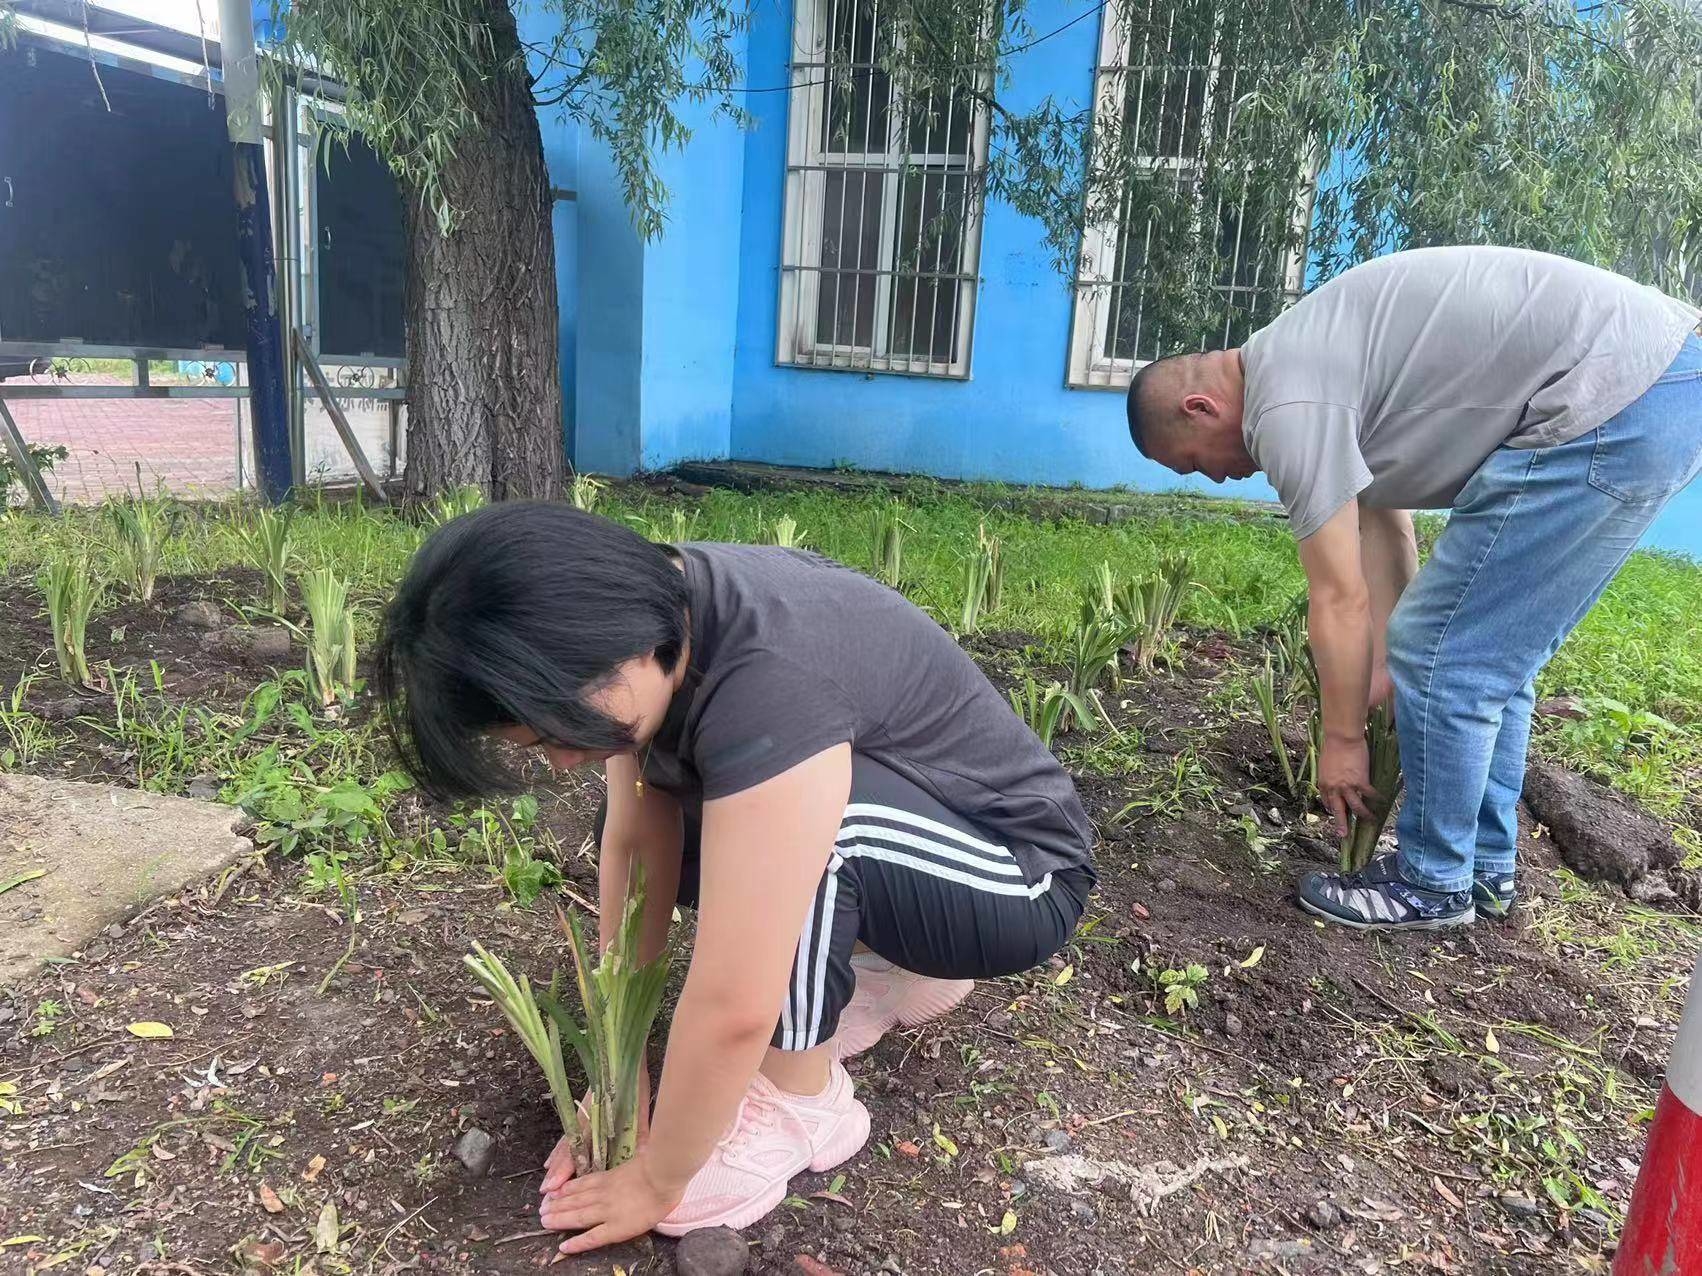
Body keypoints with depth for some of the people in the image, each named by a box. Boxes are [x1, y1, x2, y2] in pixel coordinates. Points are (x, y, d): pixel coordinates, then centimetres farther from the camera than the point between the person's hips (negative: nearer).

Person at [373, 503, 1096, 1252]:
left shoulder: (769, 683, -38)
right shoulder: (651, 608, -12)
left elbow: (732, 1009, -33)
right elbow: (635, 842, -8)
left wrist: (655, 1182, -17)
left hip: (1021, 875, -7)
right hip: (906, 842, 8)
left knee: (810, 821, -35)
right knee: (645, 823, 2)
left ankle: (804, 1102, -8)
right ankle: (911, 969, 13)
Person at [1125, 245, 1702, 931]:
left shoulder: (1285, 406, -15)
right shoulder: (1299, 357, 16)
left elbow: (1339, 599, -9)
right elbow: (1381, 520, 19)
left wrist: (1342, 739, 4)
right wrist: (1385, 668, 20)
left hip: (1615, 403, -11)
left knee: (1446, 653, -4)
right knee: (1492, 653, 17)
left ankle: (1433, 886, 13)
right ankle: (1485, 865, 29)